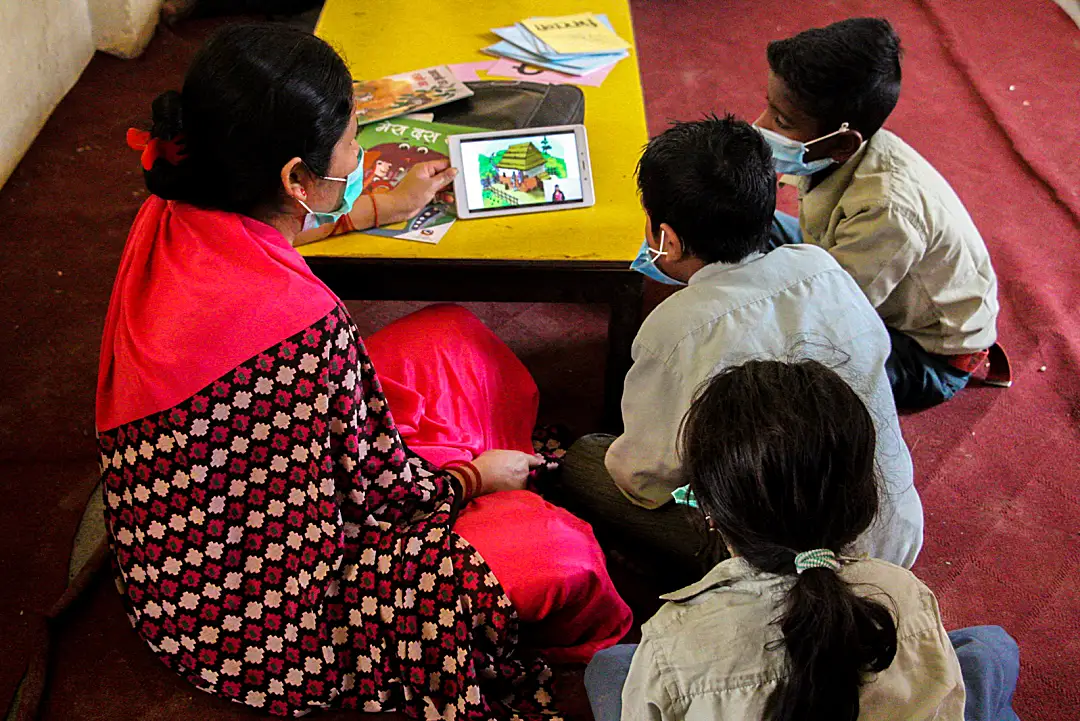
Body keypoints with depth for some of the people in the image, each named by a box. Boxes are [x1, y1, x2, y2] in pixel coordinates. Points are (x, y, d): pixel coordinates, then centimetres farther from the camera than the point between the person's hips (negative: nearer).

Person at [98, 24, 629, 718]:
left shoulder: (171, 217, -11)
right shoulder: (304, 325, -36)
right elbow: (386, 494, -20)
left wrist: (383, 207, 26)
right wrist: (475, 477, 1)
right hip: (255, 612, -8)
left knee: (452, 334, 9)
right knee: (560, 550, -5)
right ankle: (592, 647, 32)